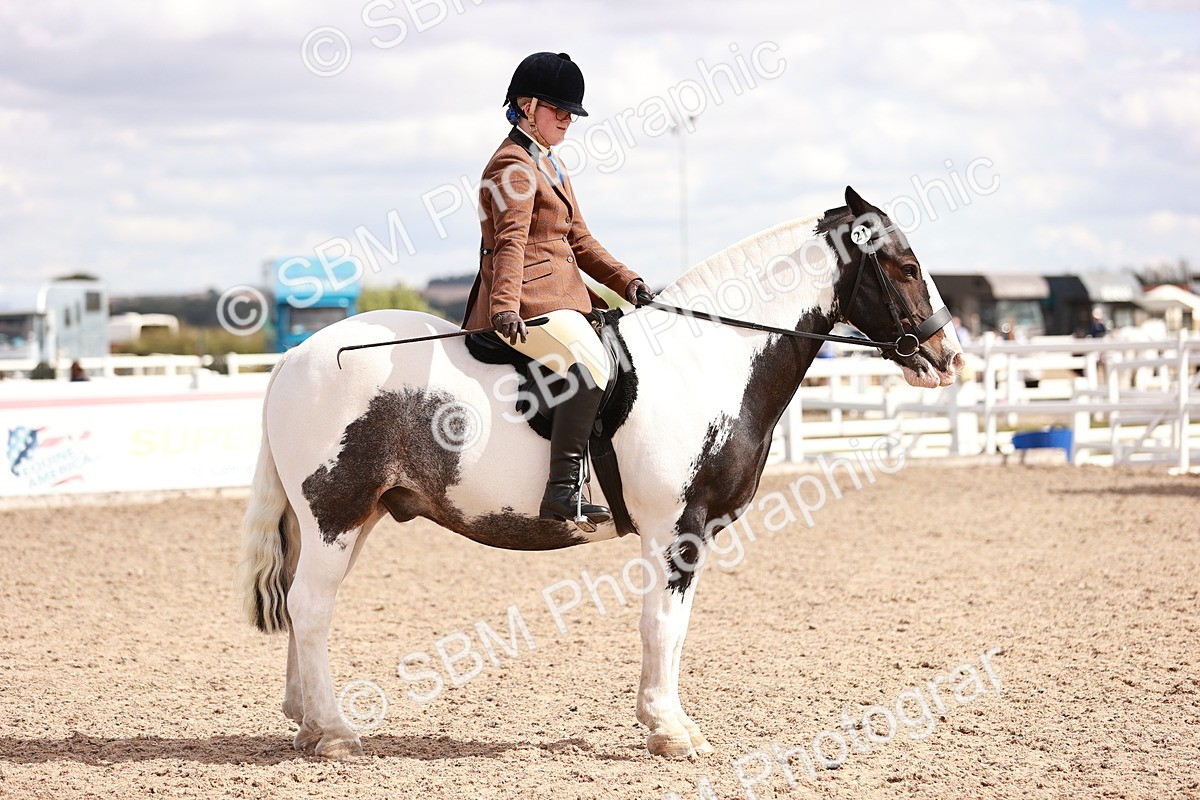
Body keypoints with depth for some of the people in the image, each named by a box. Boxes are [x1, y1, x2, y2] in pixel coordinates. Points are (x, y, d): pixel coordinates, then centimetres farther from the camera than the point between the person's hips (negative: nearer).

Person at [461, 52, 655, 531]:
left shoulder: (550, 165, 24)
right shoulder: (513, 166, -8)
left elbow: (579, 241, 23)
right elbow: (511, 241, -23)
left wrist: (625, 282, 9)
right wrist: (505, 305, -36)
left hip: (561, 295, 11)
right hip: (527, 302, -11)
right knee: (592, 366, -31)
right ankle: (564, 491, -36)